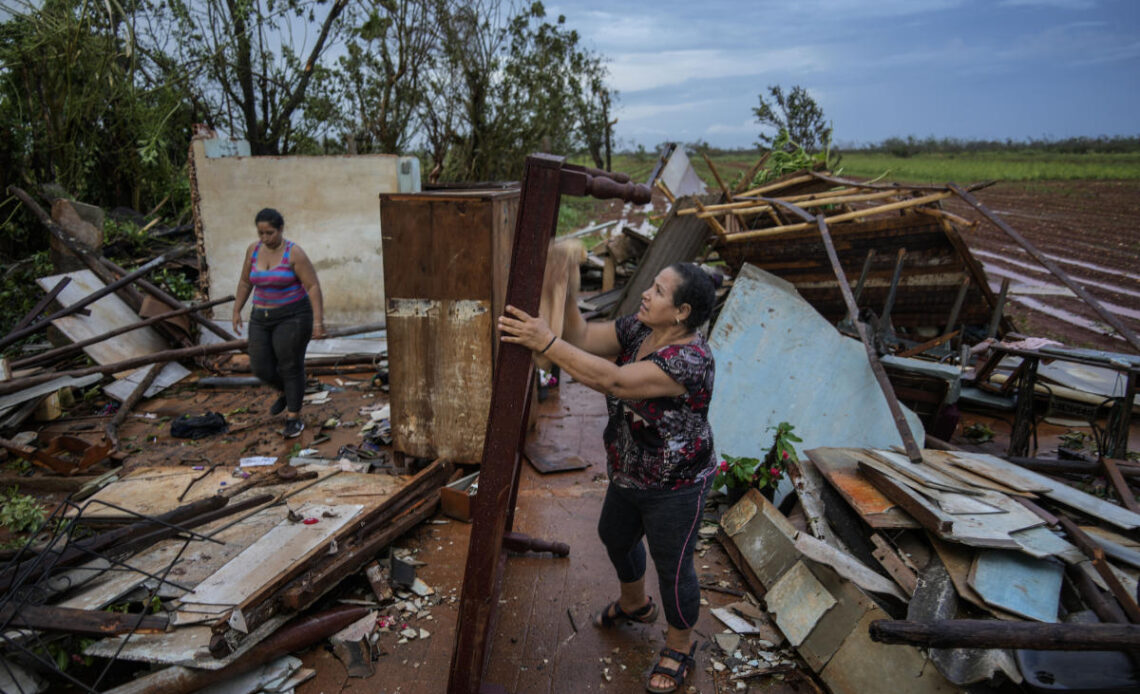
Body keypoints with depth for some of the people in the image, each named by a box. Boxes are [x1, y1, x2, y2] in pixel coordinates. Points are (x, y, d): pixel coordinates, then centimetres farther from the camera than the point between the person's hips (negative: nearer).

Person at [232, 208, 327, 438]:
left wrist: (318, 320, -20)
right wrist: (237, 311, 15)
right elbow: (245, 282, 15)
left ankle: (294, 418, 9)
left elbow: (313, 286, -15)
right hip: (262, 318, 6)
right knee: (261, 367, 5)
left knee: (291, 367, -3)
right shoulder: (253, 250, 3)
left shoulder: (294, 253, -13)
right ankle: (284, 392, 36)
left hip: (292, 317, -5)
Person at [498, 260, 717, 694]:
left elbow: (614, 381, -43)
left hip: (674, 488, -9)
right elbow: (583, 339, -10)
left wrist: (545, 343, -46)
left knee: (672, 568, 10)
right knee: (615, 536, 28)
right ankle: (634, 605, 57)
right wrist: (567, 296, -25)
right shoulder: (639, 329, -8)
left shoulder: (689, 360, -33)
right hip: (630, 475, 9)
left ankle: (680, 648, 38)